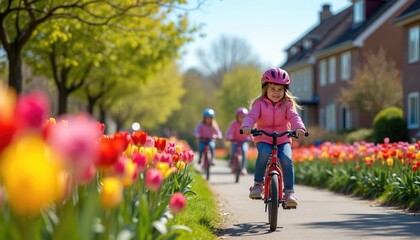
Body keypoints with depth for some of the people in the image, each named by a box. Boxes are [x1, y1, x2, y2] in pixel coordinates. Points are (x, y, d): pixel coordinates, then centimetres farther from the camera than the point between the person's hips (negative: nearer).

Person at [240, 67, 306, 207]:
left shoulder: (287, 104, 2)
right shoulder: (260, 103, 1)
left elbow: (294, 117, -15)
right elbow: (252, 116, -14)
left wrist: (299, 128, -38)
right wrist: (246, 126, -38)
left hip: (283, 139, 1)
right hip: (263, 139, -1)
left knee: (287, 159, -27)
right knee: (264, 153, -35)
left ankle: (289, 192, -20)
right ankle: (257, 184, -18)